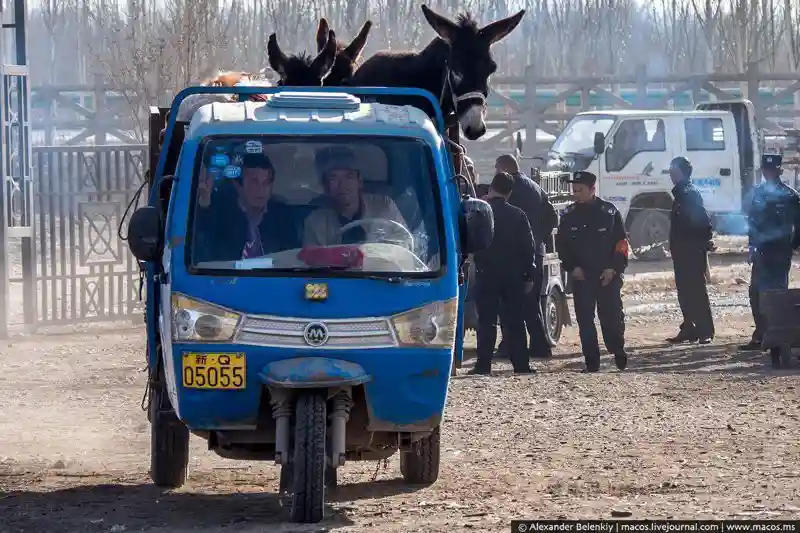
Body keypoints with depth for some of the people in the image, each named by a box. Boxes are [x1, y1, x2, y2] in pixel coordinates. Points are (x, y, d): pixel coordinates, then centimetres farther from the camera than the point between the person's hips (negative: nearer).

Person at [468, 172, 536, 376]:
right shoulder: (518, 216, 1)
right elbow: (528, 248, 3)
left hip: (487, 274, -2)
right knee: (514, 321, 6)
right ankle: (520, 364, 5)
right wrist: (528, 276, 8)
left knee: (486, 321, -1)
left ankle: (483, 364, -6)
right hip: (513, 275, 2)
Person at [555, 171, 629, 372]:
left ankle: (618, 353, 21)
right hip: (581, 276, 2)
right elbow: (561, 243, 10)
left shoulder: (609, 212, -2)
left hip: (608, 275, -2)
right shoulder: (569, 215, 6)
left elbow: (621, 242, -1)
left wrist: (614, 268, -10)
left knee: (612, 316, -1)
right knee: (584, 319, -1)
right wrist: (572, 267, -3)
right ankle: (591, 361, 3)